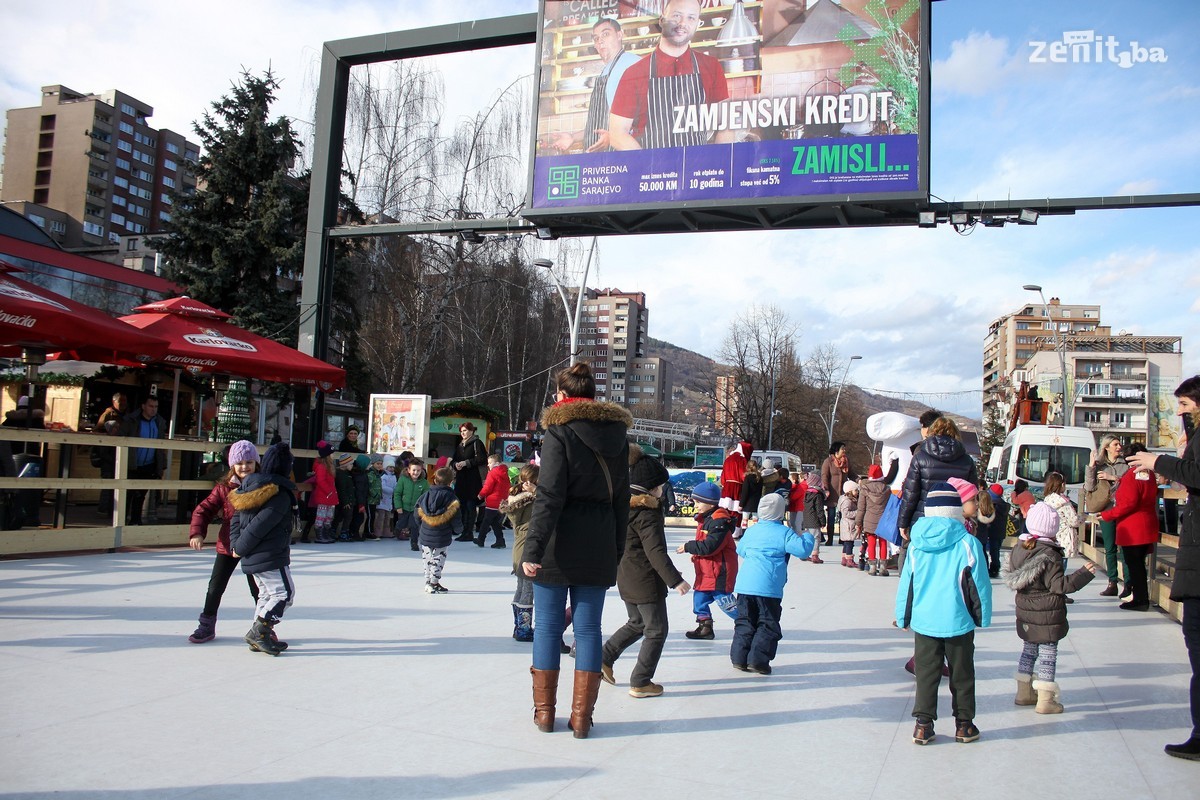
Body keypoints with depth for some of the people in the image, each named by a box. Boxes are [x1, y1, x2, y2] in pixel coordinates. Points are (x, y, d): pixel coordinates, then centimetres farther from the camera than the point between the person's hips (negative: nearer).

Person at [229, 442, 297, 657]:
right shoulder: (281, 494, -18)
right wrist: (240, 548, -9)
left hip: (251, 557, 9)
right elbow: (259, 526, -20)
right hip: (270, 556, -9)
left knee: (267, 593, 18)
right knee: (284, 592, 0)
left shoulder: (251, 485, 9)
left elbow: (237, 517, 10)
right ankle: (259, 631, -6)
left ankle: (259, 637, 21)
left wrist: (235, 544, 5)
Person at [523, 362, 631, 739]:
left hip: (560, 542, -4)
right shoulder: (617, 435, 9)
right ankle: (581, 717, 14)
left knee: (548, 626, 8)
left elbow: (549, 496, -15)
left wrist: (533, 548, -16)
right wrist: (616, 549, 17)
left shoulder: (559, 432, -7)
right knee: (588, 628, 9)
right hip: (599, 546, 4)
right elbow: (621, 498, 11)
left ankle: (544, 712, 17)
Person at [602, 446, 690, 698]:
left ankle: (604, 658, 18)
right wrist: (675, 580, -27)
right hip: (646, 582, -9)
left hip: (626, 578, 9)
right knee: (656, 630, 3)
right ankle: (640, 682, 6)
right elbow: (656, 551, -26)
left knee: (636, 623, 25)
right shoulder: (647, 513, -19)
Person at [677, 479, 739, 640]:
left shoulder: (719, 521, -21)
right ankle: (705, 627, 22)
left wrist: (688, 547, -18)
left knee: (724, 600, -4)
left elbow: (709, 546, -27)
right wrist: (696, 554, 8)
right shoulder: (705, 519, 12)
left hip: (719, 570, -10)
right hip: (706, 570, 10)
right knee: (699, 597, 12)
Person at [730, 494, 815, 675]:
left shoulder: (751, 530, 14)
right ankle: (758, 660, -2)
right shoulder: (784, 533, -4)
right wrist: (808, 537, 12)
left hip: (744, 584, 5)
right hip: (768, 587, -5)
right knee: (768, 624, 5)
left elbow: (740, 550, 27)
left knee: (744, 621, 13)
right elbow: (803, 550, -8)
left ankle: (739, 658, 11)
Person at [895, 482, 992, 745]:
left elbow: (906, 584, 2)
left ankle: (923, 724, 9)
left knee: (926, 674, 9)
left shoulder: (916, 544, -4)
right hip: (958, 622, -1)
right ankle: (964, 724, 22)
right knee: (962, 675, 13)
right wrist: (984, 617, 9)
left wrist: (903, 617, 12)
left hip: (924, 622, 1)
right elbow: (980, 585, -4)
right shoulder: (968, 543, -10)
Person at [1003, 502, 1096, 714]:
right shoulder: (1049, 555, -20)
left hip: (1025, 612, 7)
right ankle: (1046, 700, 3)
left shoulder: (1019, 549, 3)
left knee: (1029, 649, 18)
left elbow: (1013, 579, 11)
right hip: (1047, 615, -7)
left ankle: (1024, 692, 25)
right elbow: (1060, 585, -19)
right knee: (1048, 653, 0)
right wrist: (1084, 573, -13)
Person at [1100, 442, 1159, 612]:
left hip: (1132, 529, -9)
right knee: (1139, 563, 15)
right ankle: (1142, 598, 21)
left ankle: (1140, 600, 2)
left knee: (1134, 564, -2)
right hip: (1148, 526, 9)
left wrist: (1107, 515, -13)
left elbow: (1128, 504, -22)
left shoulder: (1132, 476, -17)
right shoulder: (1150, 475, 9)